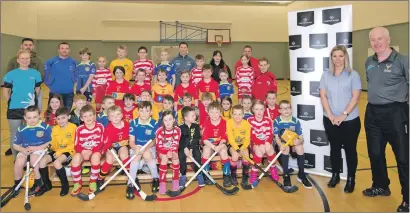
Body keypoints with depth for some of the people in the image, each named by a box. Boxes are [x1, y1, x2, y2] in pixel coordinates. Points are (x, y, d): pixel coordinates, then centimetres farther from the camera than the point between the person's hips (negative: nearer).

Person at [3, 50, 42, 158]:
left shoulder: (35, 74, 1)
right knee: (15, 135, 11)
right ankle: (17, 158, 26)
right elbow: (5, 91, 2)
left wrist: (33, 100, 2)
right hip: (15, 109, -1)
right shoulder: (11, 74, -4)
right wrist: (12, 103, 0)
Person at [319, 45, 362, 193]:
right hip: (330, 120, 3)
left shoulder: (353, 75, -2)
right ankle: (335, 175, 28)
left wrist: (344, 115, -15)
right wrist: (330, 115, -9)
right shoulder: (326, 75, 5)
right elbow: (323, 96, 1)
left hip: (350, 120, -2)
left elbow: (356, 97, -8)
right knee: (334, 148, 13)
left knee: (350, 149, 6)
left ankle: (351, 179, 20)